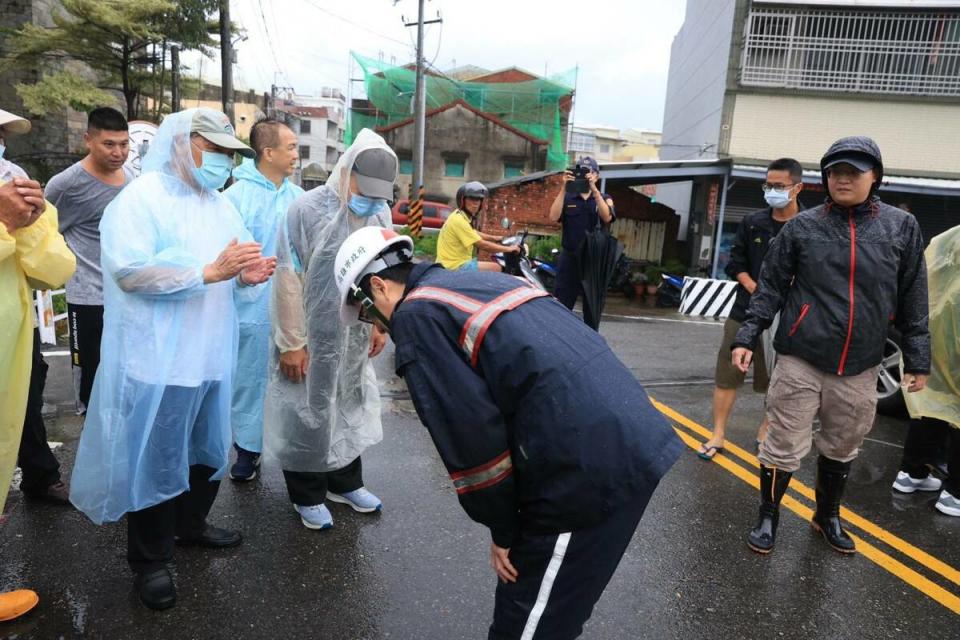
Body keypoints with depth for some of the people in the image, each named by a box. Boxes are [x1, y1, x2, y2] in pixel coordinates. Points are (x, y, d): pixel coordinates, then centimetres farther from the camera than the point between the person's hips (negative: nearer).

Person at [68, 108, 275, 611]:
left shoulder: (221, 206, 14)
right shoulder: (141, 197, -10)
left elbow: (231, 276, 15)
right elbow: (129, 270, -22)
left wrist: (248, 275, -9)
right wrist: (210, 272, -26)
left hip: (210, 357, 7)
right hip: (158, 360, -7)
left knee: (208, 450, 19)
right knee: (156, 460, 5)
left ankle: (190, 523, 41)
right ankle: (150, 559, 24)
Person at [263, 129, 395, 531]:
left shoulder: (381, 212, -2)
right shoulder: (307, 209, -16)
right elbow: (288, 279, -15)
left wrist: (380, 324, 7)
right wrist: (291, 342, -13)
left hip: (353, 339, 5)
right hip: (311, 338, -5)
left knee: (349, 410, 18)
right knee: (307, 414, 9)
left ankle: (345, 483, 38)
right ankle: (307, 495, 28)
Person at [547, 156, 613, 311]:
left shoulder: (604, 198, 10)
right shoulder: (567, 198, 9)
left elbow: (607, 218, -12)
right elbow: (553, 217, -9)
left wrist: (594, 189, -19)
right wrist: (564, 189, -14)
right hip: (570, 259, 0)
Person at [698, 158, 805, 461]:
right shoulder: (752, 222, 4)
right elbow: (736, 264, 5)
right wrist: (758, 292, -9)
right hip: (745, 311, 2)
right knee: (727, 373, 2)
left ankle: (765, 431, 32)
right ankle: (718, 434, 13)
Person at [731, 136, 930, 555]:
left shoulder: (902, 227, 3)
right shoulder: (801, 227, -1)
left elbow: (912, 300, 6)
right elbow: (770, 287, 1)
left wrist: (917, 359, 6)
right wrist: (746, 337, -5)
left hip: (859, 367, 2)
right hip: (800, 359, -2)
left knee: (841, 449, 17)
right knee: (784, 447, 2)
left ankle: (827, 516, 39)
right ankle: (768, 517, 23)